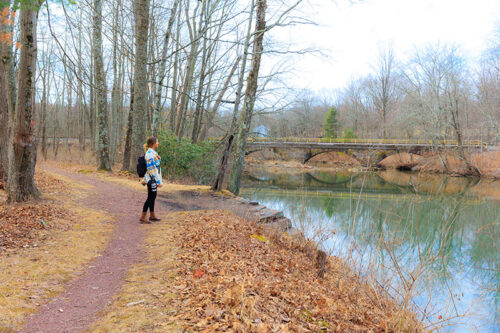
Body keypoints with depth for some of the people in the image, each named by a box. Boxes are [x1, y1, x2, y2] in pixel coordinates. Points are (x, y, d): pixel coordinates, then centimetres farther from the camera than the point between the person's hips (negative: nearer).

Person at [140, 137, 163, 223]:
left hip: (154, 179, 10)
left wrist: (158, 180, 21)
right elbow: (150, 169, -21)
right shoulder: (149, 153, -18)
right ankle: (142, 217, -1)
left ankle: (152, 216, 23)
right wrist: (158, 181, -21)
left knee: (153, 197, 14)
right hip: (152, 179, -10)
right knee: (150, 197, -6)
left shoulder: (153, 152, 13)